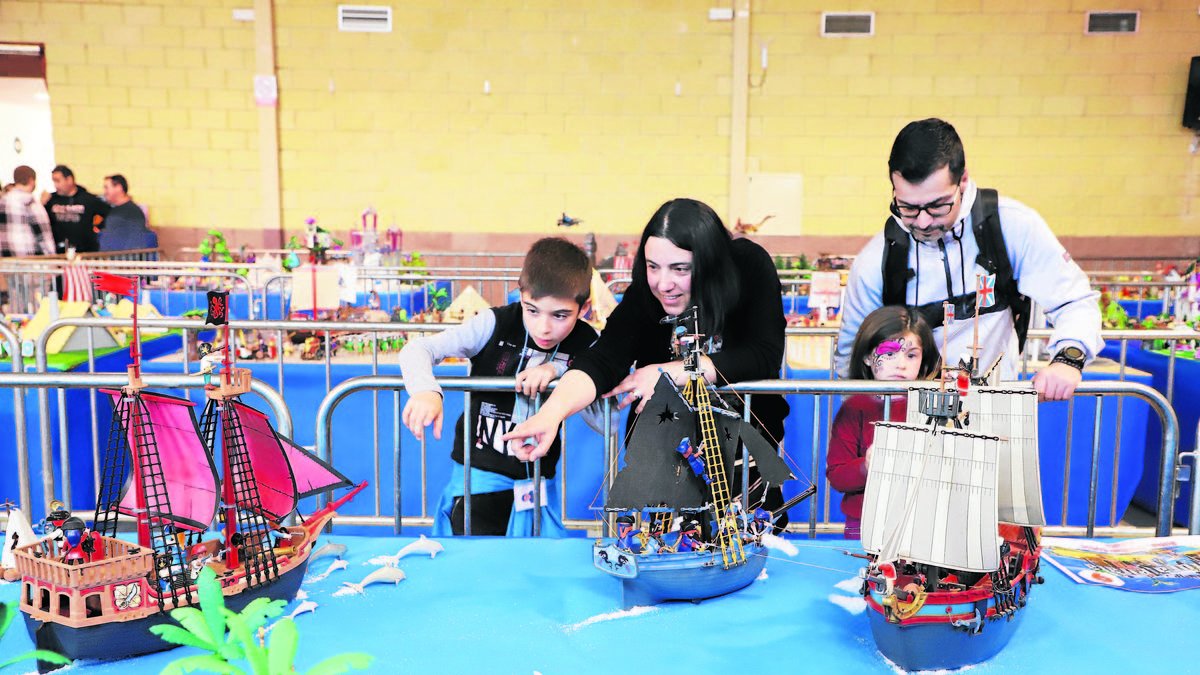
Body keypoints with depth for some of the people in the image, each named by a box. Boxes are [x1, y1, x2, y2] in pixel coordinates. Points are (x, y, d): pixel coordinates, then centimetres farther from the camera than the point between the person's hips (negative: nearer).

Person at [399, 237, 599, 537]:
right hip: (479, 472, -2)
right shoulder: (497, 324, -15)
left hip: (536, 478, 2)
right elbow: (417, 349, -19)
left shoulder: (585, 345, -8)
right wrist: (426, 391, -42)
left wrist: (558, 372, -25)